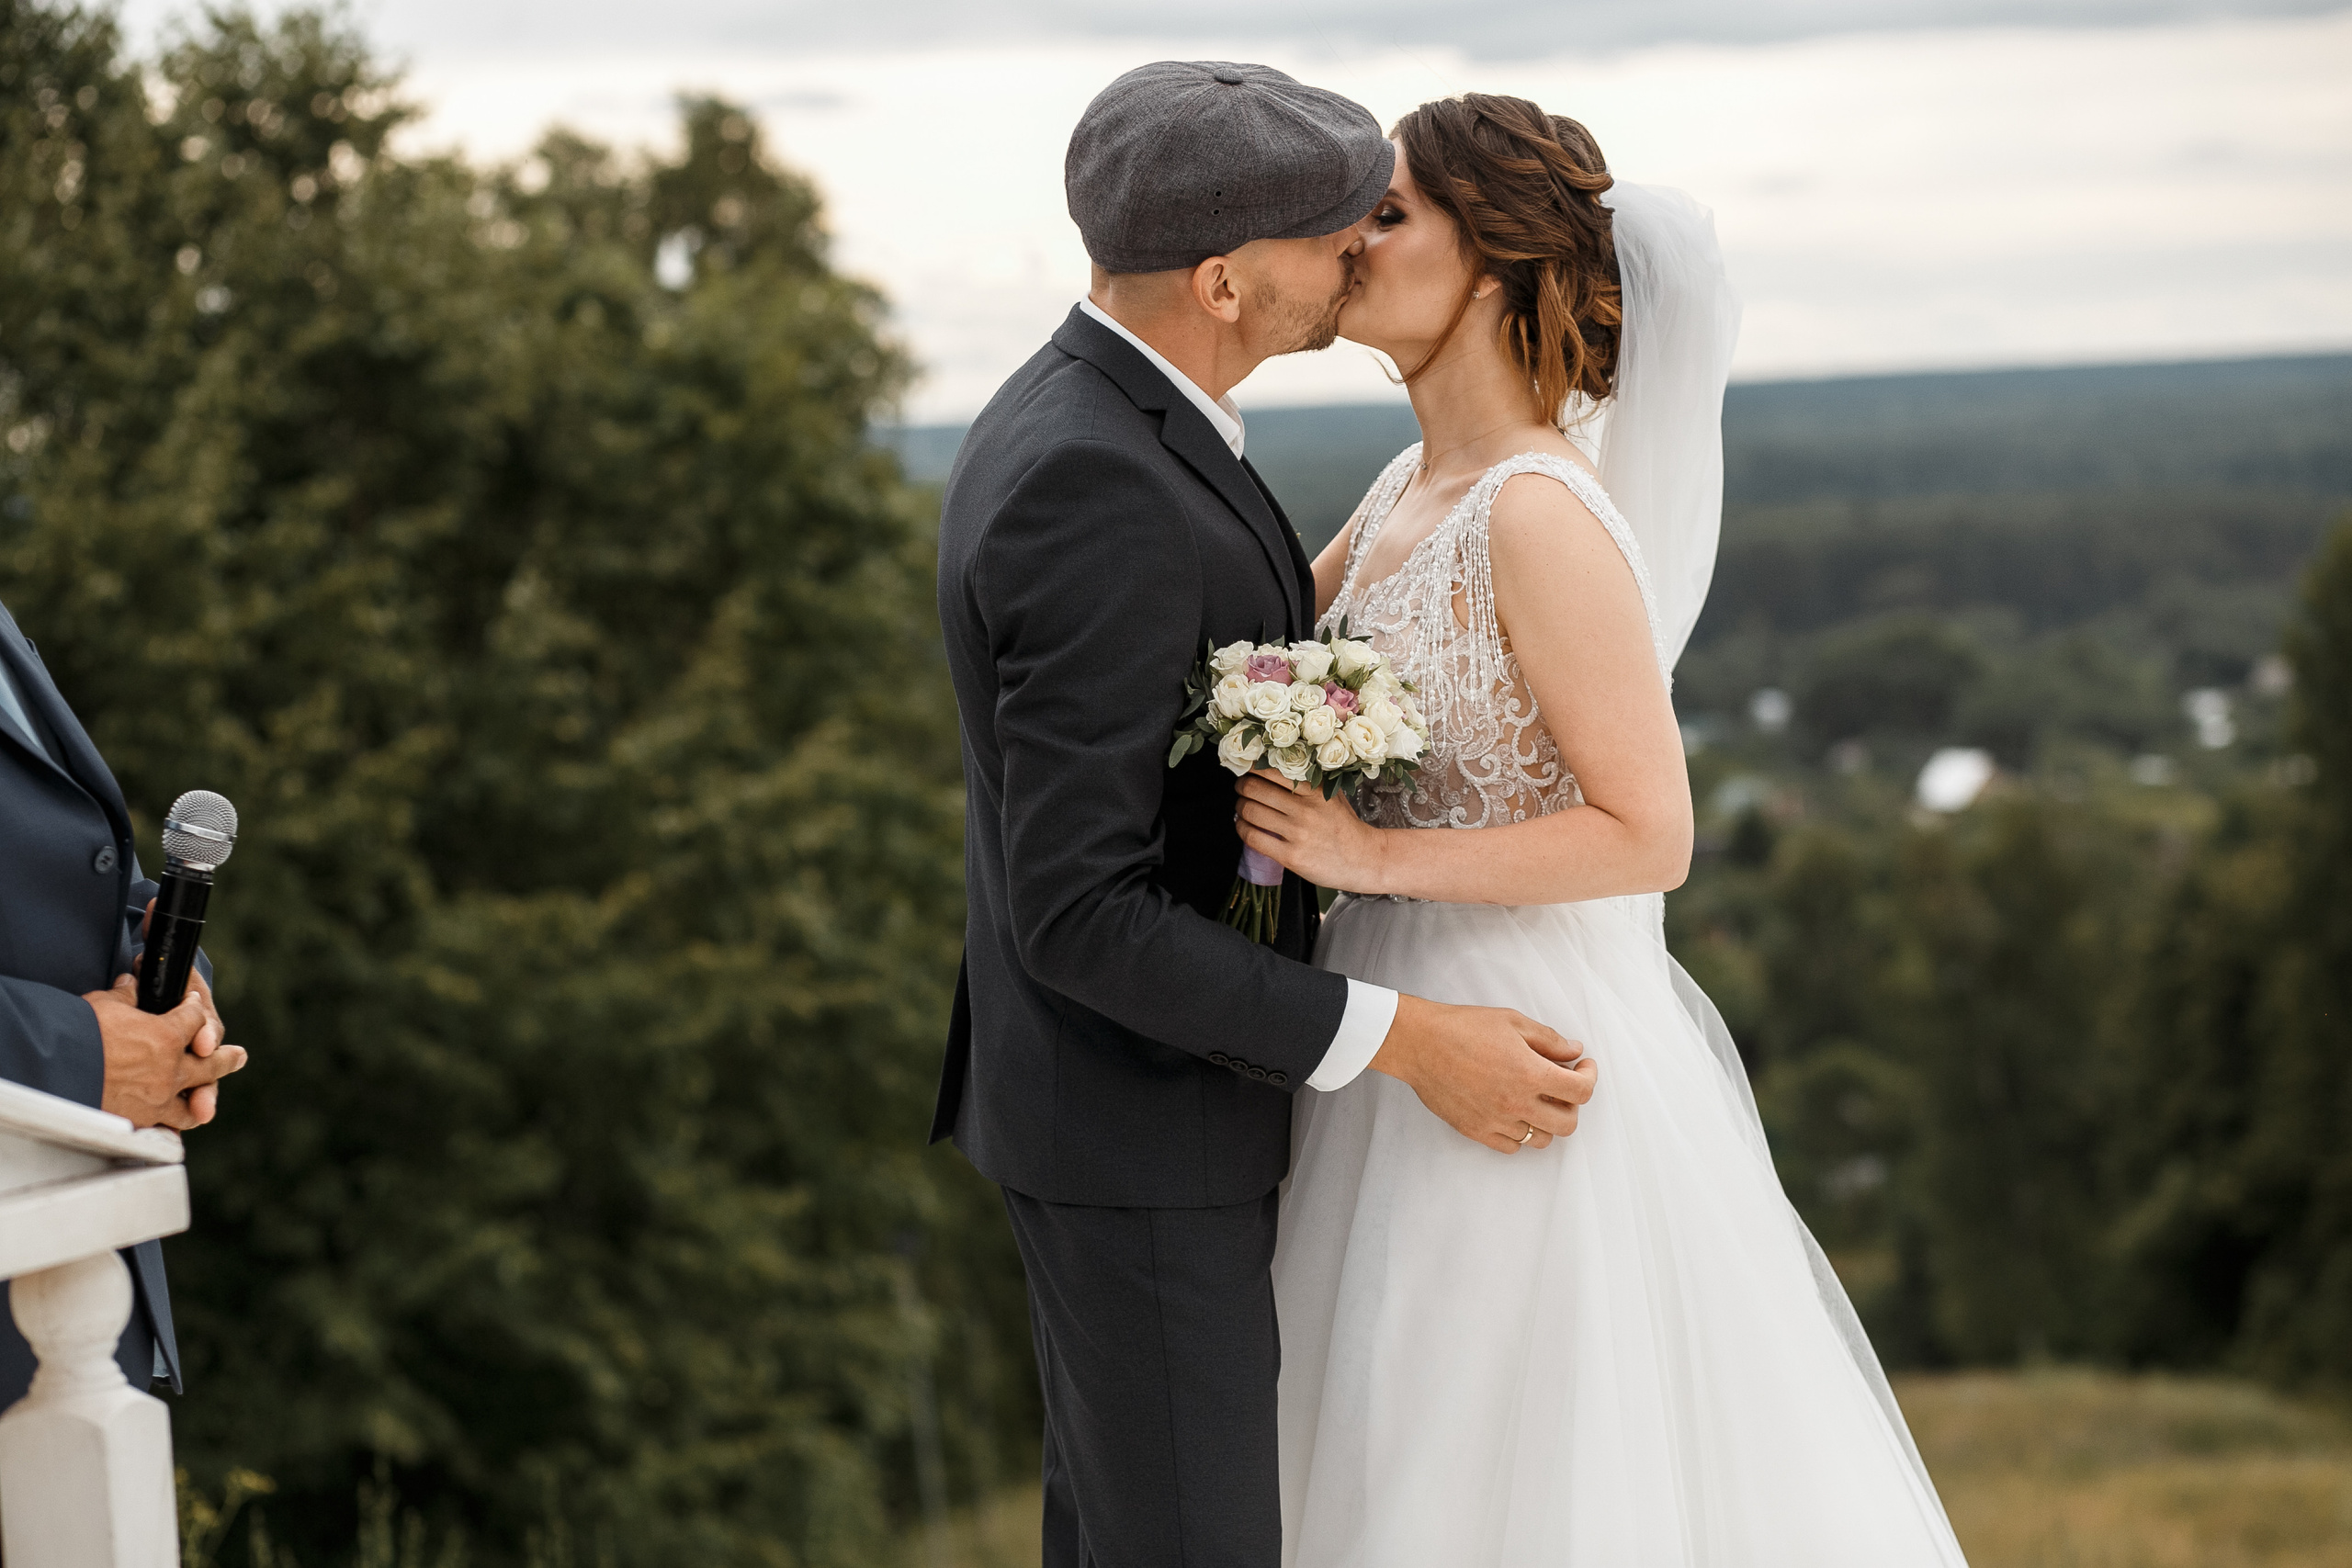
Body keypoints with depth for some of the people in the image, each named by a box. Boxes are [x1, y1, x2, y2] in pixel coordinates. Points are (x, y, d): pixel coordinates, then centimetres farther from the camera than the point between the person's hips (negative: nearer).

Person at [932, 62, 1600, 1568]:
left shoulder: (1073, 425, 3)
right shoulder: (1094, 495, -30)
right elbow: (1076, 911, -30)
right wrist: (1409, 1047, -28)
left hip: (1112, 1072, 10)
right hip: (1138, 1121, -10)